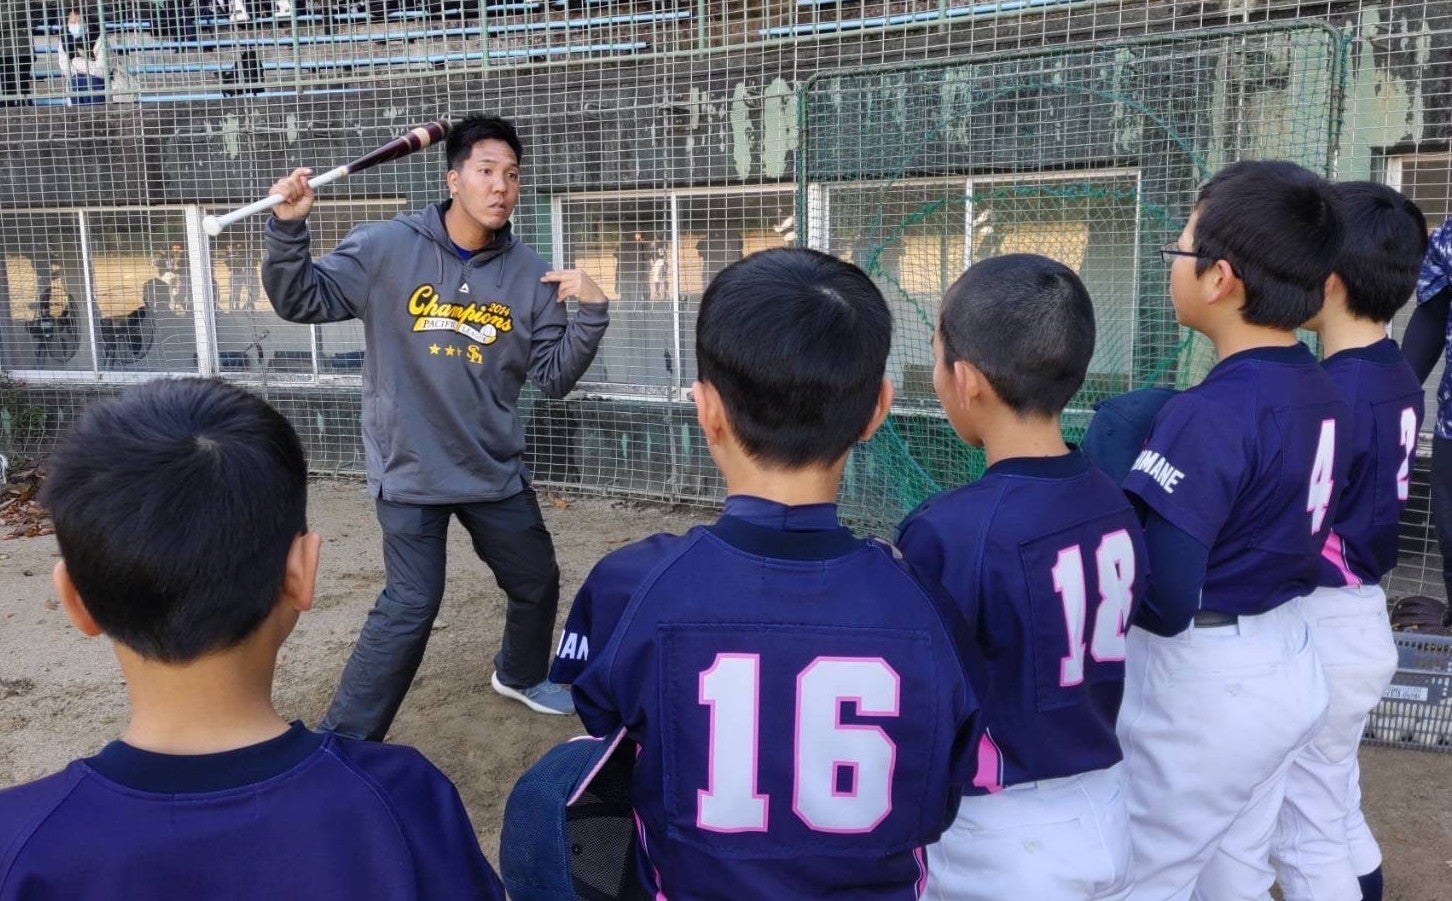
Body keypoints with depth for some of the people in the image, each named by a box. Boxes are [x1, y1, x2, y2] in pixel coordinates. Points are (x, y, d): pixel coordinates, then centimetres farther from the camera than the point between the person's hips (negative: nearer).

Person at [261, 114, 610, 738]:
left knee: (537, 582, 18)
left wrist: (591, 312, -16)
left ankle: (521, 675, 49)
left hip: (495, 471, 5)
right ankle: (342, 741, 9)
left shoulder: (528, 275, -1)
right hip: (410, 469, -4)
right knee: (412, 604, -11)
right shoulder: (386, 248, -8)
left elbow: (554, 378, -2)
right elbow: (300, 301, -5)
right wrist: (288, 227, -20)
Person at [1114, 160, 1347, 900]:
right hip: (1287, 666, 9)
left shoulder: (1210, 413, -24)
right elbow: (1276, 532, 9)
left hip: (1201, 687, -9)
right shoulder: (1321, 395, 2)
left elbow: (1159, 598, -27)